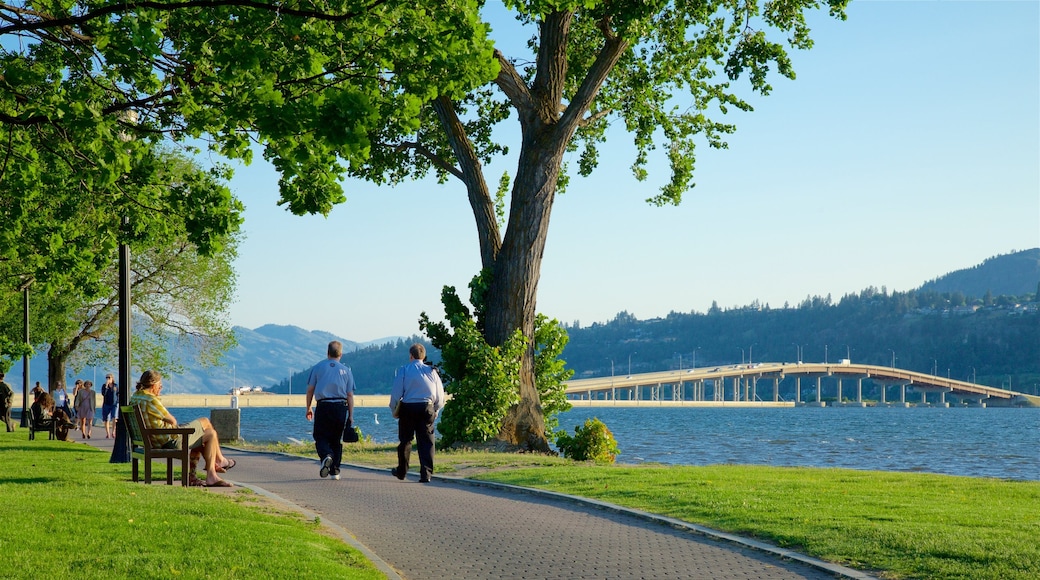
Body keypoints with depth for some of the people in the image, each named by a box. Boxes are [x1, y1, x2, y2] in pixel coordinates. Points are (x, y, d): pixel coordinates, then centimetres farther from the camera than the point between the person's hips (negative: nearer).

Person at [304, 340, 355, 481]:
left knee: (321, 437, 2)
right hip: (341, 407, 1)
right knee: (337, 439, 11)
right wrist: (350, 416, 7)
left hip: (323, 407, -1)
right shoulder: (346, 370, 7)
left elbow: (310, 390, 4)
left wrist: (308, 409, 13)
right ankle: (335, 471, 9)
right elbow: (350, 395, 5)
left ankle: (327, 456, -29)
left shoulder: (317, 367, 5)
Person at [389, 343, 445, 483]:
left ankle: (401, 472, 26)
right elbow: (440, 396, 6)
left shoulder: (403, 371, -1)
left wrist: (394, 409, 13)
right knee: (426, 442, 3)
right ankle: (426, 474, -5)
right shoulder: (432, 371, 4)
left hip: (407, 408, -1)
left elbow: (396, 393, -1)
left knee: (405, 441, 14)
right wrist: (435, 411, 19)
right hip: (427, 408, 1)